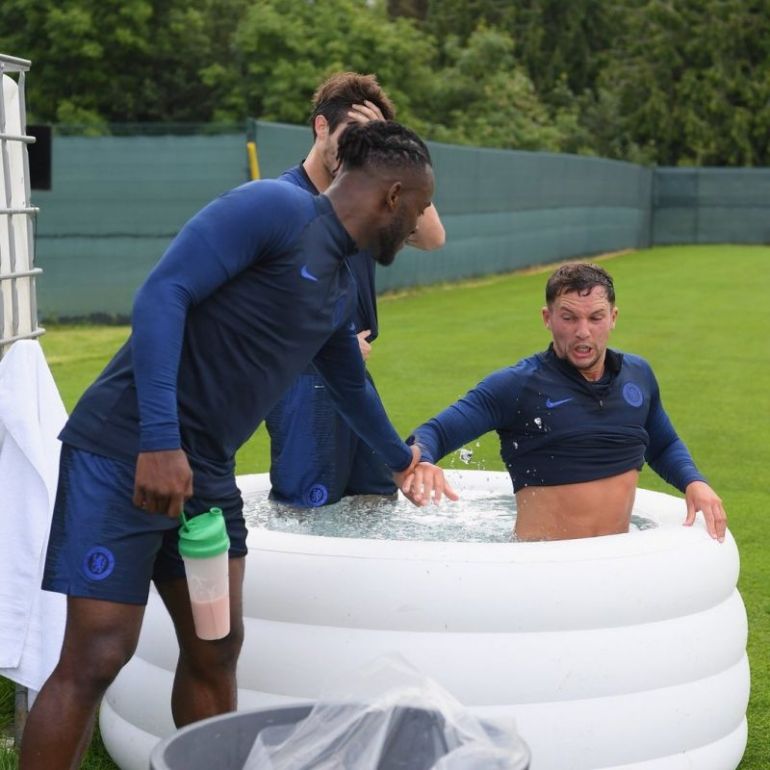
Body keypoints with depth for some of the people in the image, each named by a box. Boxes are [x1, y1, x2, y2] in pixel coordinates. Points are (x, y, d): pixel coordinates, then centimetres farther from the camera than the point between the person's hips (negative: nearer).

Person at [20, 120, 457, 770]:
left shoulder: (340, 291, 16)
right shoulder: (277, 207, -11)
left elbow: (352, 387, 35)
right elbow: (162, 294, -20)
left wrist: (400, 459, 49)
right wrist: (160, 442, -27)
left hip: (207, 474, 9)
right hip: (127, 454, -9)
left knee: (216, 653, 11)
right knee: (97, 657, -10)